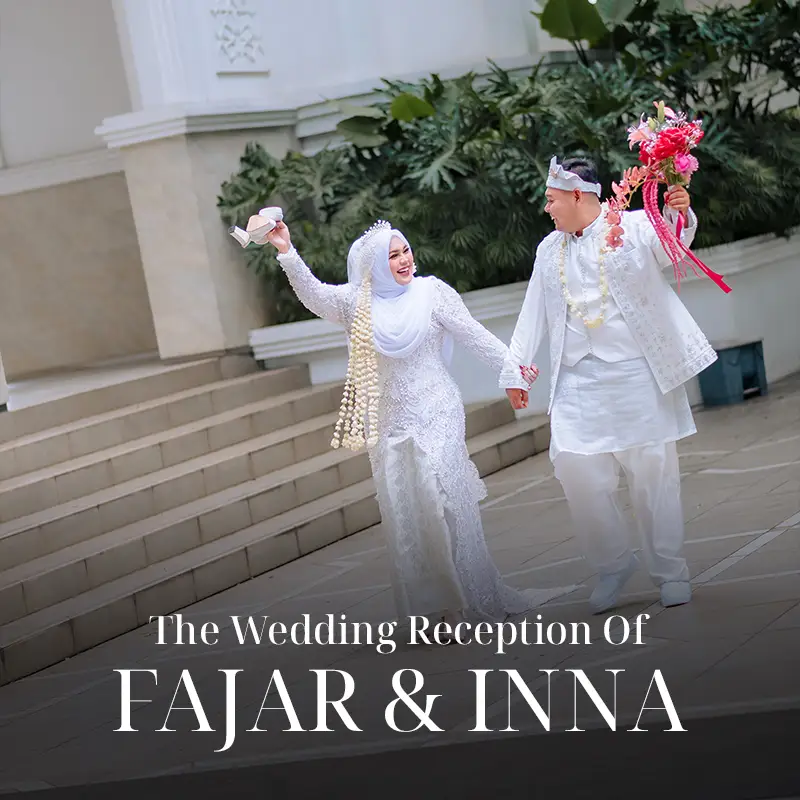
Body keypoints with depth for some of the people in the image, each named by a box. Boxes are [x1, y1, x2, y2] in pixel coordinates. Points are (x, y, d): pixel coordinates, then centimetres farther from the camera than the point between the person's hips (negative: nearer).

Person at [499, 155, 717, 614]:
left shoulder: (635, 227, 0)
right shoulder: (549, 250, 16)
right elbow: (534, 315, 20)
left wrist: (679, 214, -39)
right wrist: (516, 371, 19)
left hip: (640, 375, -4)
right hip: (579, 383, 4)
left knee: (654, 474, -1)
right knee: (577, 471, -7)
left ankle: (671, 574, 11)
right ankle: (613, 566, 12)